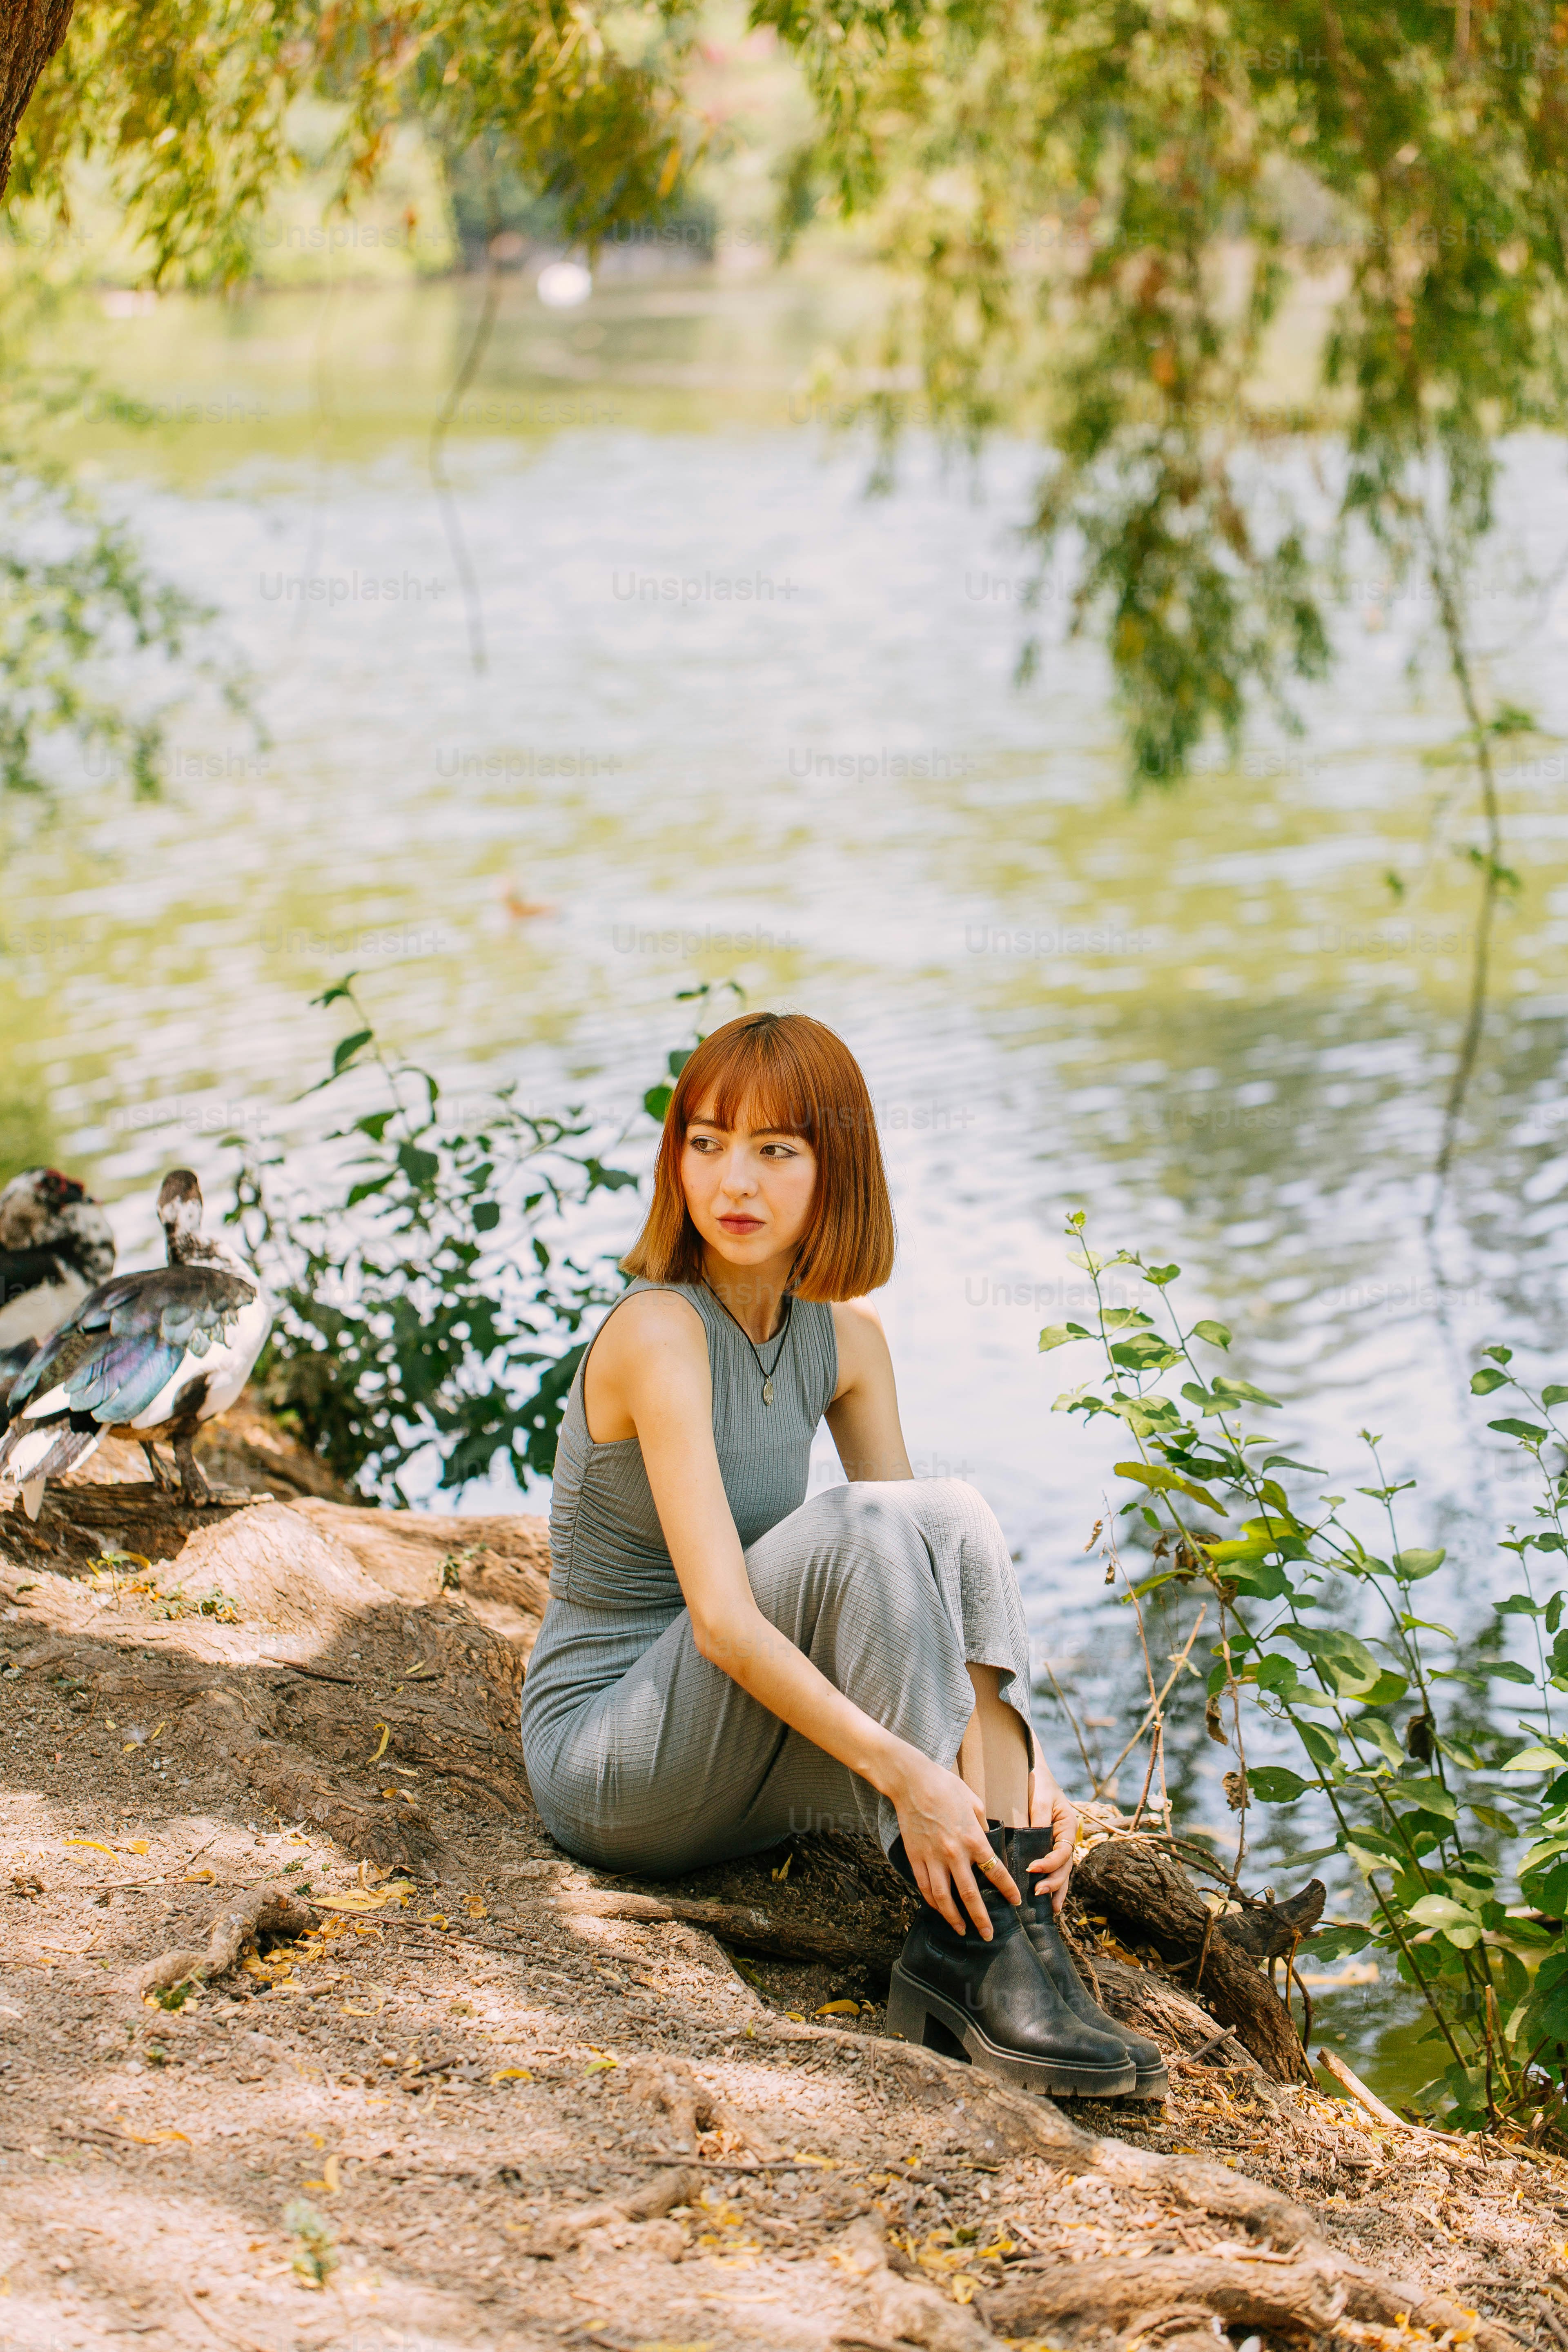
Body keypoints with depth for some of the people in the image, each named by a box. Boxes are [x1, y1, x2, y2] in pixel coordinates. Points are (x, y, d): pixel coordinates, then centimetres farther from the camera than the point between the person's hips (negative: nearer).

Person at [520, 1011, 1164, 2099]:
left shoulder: (846, 1338, 4)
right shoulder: (660, 1332, -19)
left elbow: (933, 1579, -1)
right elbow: (722, 1618, -28)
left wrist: (1023, 1768, -16)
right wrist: (906, 1770, -37)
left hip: (751, 1756, 6)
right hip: (608, 1756, -6)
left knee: (961, 1517, -19)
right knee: (860, 1526, -29)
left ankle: (997, 1925, -28)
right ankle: (976, 1943, -31)